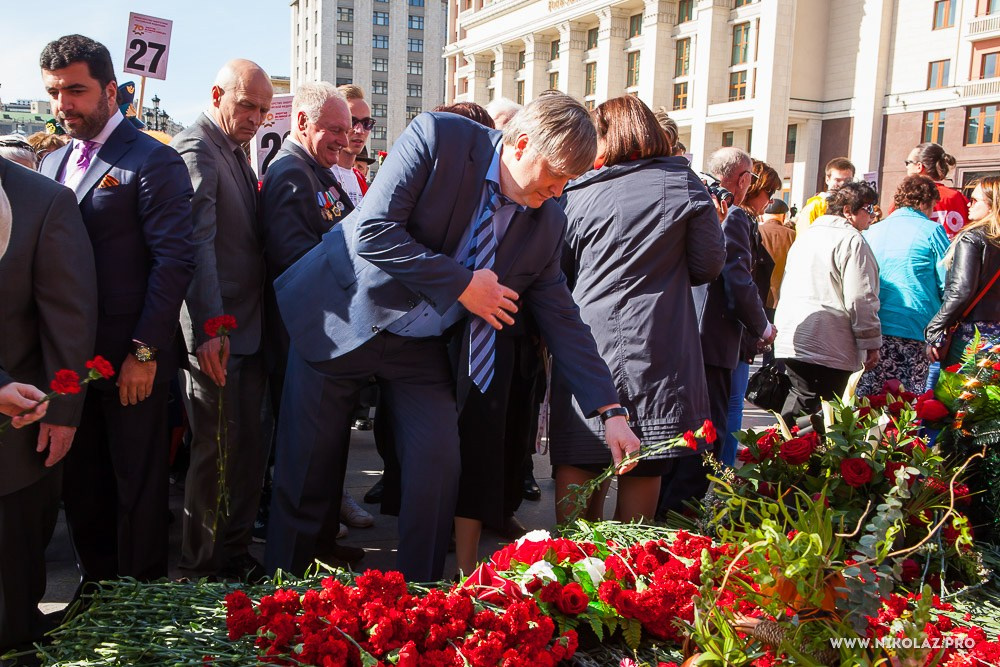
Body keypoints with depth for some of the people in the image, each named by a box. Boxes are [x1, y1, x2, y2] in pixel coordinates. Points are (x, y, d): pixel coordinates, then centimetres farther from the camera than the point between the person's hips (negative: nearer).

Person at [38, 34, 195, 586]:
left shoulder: (153, 161, -8)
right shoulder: (52, 164, 15)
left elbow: (174, 260, -13)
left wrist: (145, 352, -17)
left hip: (130, 360, -6)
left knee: (139, 487, 6)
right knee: (81, 485, 14)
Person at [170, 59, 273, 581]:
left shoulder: (235, 150, 18)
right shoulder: (196, 148, -12)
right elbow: (196, 242, -23)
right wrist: (208, 328, -31)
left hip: (249, 326, 9)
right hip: (218, 332, -9)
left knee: (248, 448, 14)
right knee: (218, 450, -1)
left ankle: (234, 551, 28)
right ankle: (204, 564, 15)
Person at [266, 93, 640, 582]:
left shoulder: (547, 222, -4)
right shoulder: (436, 137, -18)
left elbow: (560, 316, 2)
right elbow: (372, 231, -24)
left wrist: (611, 411, -3)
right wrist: (463, 287, -22)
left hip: (421, 343, 4)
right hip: (343, 317, -3)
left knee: (439, 468, -5)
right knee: (309, 469, 4)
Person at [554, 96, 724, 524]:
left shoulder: (578, 195, 1)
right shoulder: (684, 185, 1)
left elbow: (556, 272, 7)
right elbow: (710, 265, 6)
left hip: (586, 343, 0)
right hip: (655, 344, 0)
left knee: (577, 461, 7)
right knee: (645, 465, 10)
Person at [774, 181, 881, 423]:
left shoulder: (806, 235, 18)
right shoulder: (852, 240, -10)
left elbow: (787, 288, 25)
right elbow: (861, 299, -14)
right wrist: (872, 344, -6)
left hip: (790, 341, 8)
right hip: (830, 349, -8)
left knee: (800, 400, 16)